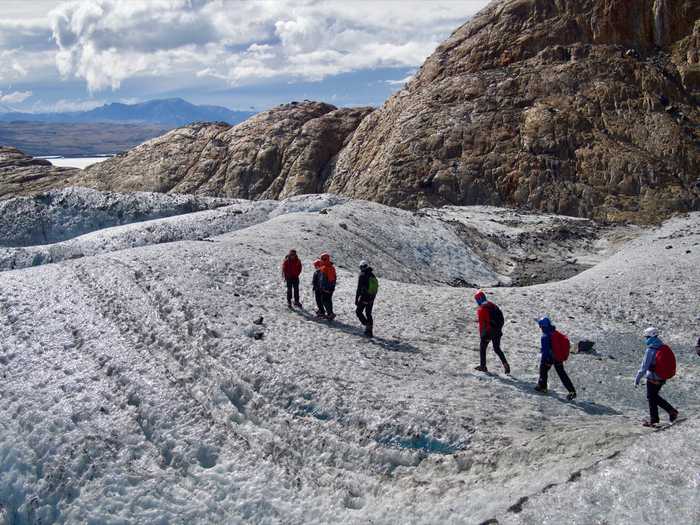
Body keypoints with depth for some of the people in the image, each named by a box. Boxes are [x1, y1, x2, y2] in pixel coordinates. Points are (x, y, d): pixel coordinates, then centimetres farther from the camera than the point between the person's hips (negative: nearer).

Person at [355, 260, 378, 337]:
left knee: (358, 312, 9)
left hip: (364, 298, -6)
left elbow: (359, 289, -16)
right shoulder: (373, 275, 6)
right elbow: (376, 287, 14)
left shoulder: (362, 276, -14)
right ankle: (370, 331, 16)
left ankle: (367, 325, -8)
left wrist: (356, 299, -12)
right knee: (368, 314, 16)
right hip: (371, 298, 7)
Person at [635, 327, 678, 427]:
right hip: (662, 377, 8)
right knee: (655, 396, 23)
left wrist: (637, 379, -14)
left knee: (651, 398, 8)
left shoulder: (650, 350, -22)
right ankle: (671, 411, 17)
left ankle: (653, 420, 17)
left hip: (653, 379, -8)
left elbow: (644, 367, -21)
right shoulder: (664, 347, 2)